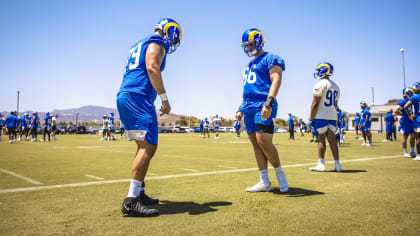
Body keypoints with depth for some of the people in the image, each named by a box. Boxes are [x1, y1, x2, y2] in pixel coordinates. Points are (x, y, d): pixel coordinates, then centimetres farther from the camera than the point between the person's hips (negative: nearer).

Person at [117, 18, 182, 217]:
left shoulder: (139, 46, 30)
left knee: (145, 147, 14)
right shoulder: (157, 43, 2)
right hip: (138, 98, -10)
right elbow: (152, 68, -15)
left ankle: (139, 193, 18)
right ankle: (131, 201, -18)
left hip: (123, 97, 10)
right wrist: (164, 98, -15)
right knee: (148, 147, -14)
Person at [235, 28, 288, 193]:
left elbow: (276, 80, -14)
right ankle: (264, 182, 9)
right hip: (249, 107, 8)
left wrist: (268, 103, -27)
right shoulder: (249, 65, 25)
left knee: (263, 141, -16)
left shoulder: (270, 59, 0)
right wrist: (240, 109, 23)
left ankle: (279, 173, 7)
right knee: (255, 142, 4)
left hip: (262, 105, -8)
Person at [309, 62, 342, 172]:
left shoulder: (320, 84, -10)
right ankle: (337, 164, 6)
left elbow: (315, 103, -13)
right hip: (332, 116, 7)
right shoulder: (335, 86, 16)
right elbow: (335, 105, 19)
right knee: (332, 138, 7)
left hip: (321, 116, -7)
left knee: (321, 139, -4)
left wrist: (311, 118, -9)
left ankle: (321, 165, -5)